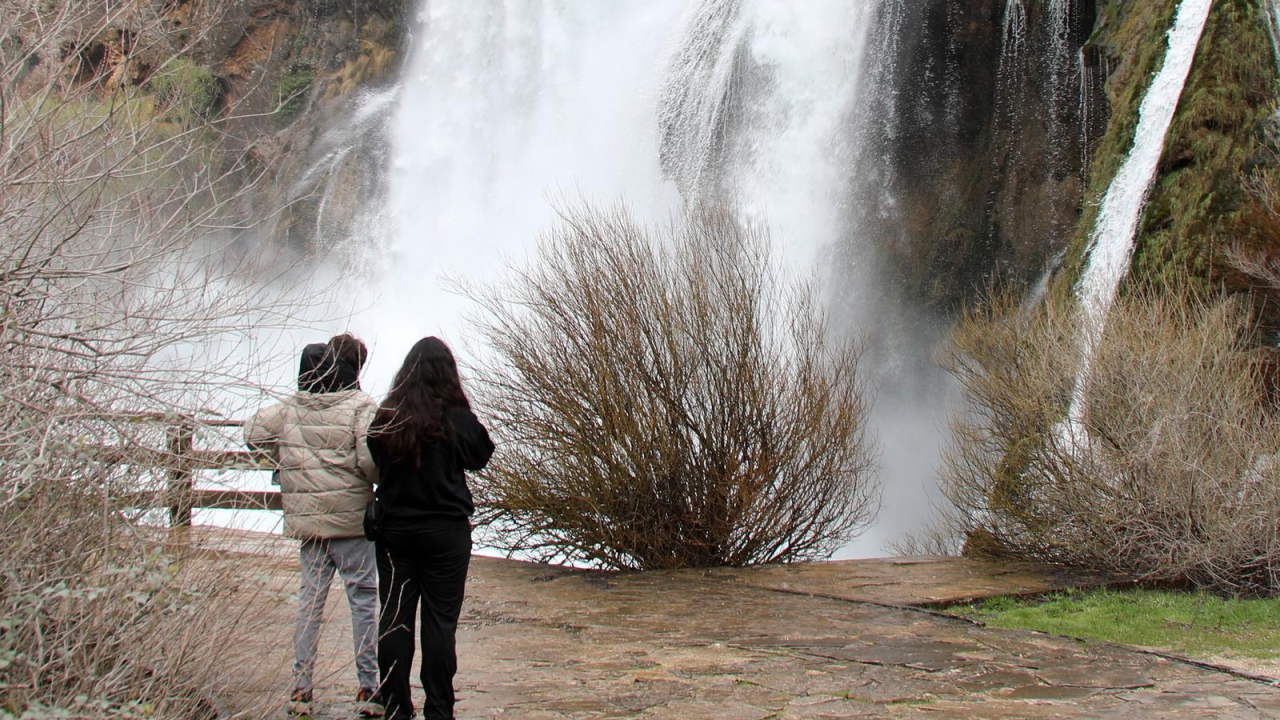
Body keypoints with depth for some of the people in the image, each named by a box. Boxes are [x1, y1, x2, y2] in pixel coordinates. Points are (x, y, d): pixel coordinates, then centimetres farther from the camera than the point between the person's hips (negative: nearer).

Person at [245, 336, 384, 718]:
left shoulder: (291, 408, 4)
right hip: (351, 519, -4)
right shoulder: (360, 407, -12)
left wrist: (285, 456, 22)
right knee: (363, 600, 3)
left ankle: (300, 688, 14)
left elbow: (252, 432, 10)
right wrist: (384, 476, 0)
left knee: (309, 598, 12)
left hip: (306, 523, 5)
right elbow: (371, 459, -21)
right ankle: (368, 689, 5)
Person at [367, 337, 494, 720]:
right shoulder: (457, 418, -11)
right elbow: (480, 456, 4)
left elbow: (373, 465, 3)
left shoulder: (385, 418, -3)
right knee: (440, 621, 3)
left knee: (394, 619, 8)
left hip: (393, 529, 2)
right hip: (447, 531, -2)